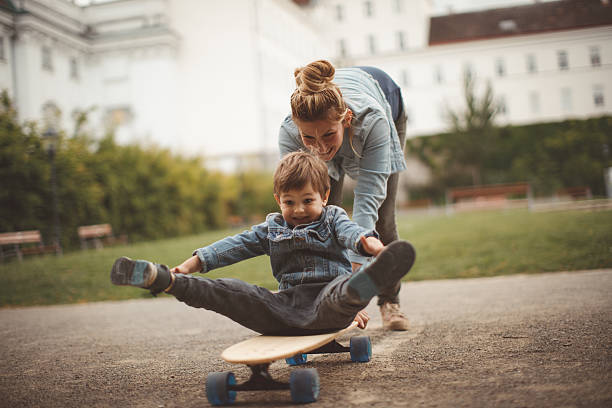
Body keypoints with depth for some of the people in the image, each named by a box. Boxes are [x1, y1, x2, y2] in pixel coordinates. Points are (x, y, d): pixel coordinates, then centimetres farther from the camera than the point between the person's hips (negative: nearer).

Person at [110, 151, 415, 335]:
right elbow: (235, 246, 15)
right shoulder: (271, 228, 22)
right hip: (285, 307, 4)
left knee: (342, 290, -40)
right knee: (234, 293, -14)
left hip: (325, 304, -4)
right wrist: (193, 263, 4)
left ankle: (368, 282, -75)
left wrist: (370, 243, -35)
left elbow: (350, 231, -9)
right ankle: (163, 280, -21)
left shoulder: (332, 219, 13)